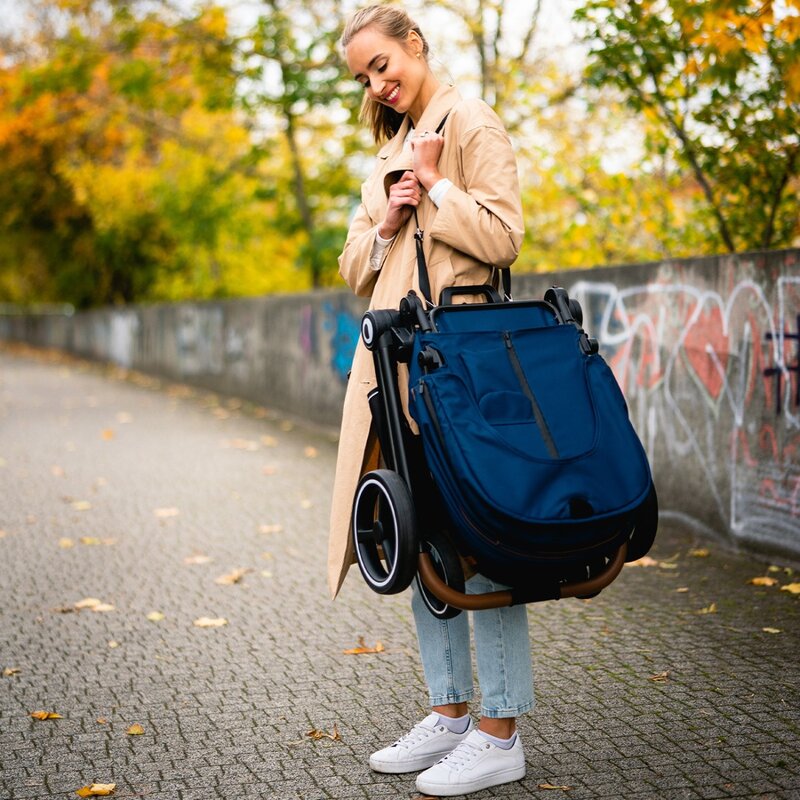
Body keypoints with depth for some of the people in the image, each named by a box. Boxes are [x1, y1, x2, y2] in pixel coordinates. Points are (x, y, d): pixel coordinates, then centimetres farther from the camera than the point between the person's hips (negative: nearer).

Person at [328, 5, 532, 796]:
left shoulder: (472, 123, 0)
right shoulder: (389, 151, 22)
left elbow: (501, 235, -11)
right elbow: (355, 269, 19)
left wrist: (435, 186, -7)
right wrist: (386, 223, 1)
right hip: (393, 360, 8)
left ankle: (499, 734, 1)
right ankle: (449, 712, 19)